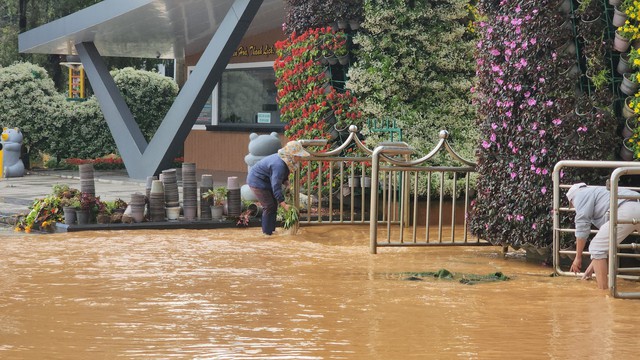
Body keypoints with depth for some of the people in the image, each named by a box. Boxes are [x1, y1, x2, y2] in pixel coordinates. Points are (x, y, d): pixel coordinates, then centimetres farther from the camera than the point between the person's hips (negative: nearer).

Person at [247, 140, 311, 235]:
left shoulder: (286, 161, -5)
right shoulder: (279, 165, -35)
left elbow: (283, 175, 16)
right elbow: (276, 187, -37)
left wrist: (287, 183, -5)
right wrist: (284, 205, -38)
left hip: (265, 180, 10)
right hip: (257, 181, -10)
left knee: (274, 205, 12)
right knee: (269, 206, -10)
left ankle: (272, 229, 20)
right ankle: (267, 233, -3)